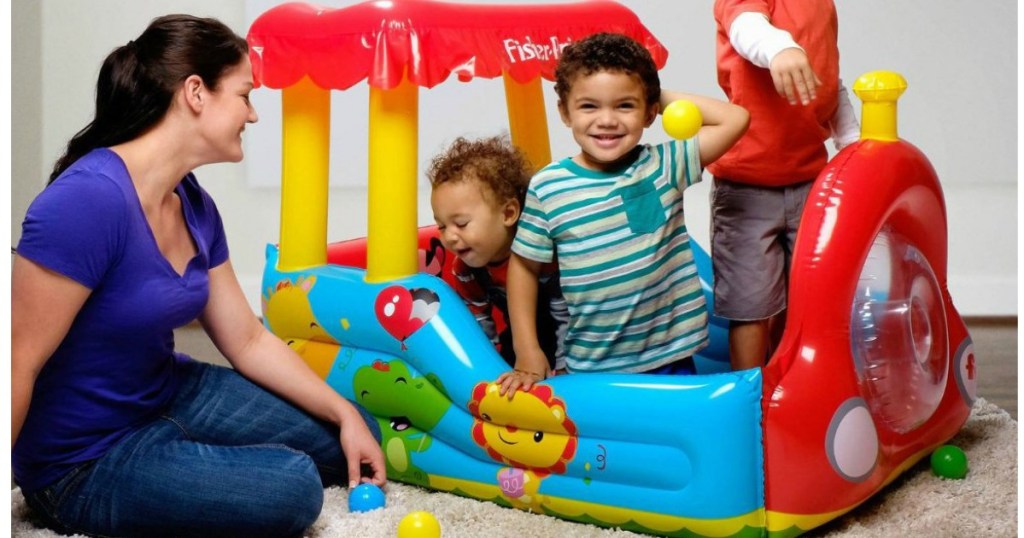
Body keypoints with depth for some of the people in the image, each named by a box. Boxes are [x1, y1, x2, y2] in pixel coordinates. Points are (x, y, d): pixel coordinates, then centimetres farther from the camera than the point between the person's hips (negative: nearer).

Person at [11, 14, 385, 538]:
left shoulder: (195, 207, 0)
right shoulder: (88, 198, -29)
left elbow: (248, 341, 8)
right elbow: (19, 364, -26)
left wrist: (343, 413, 4)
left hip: (170, 395, 9)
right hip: (86, 461, -8)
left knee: (349, 438, 9)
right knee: (291, 486, -23)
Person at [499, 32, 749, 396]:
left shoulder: (664, 166, -5)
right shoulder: (547, 188, -7)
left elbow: (735, 119, -8)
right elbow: (524, 266, 2)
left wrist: (668, 98, -2)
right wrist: (527, 354, -1)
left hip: (670, 358, 1)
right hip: (590, 369, 0)